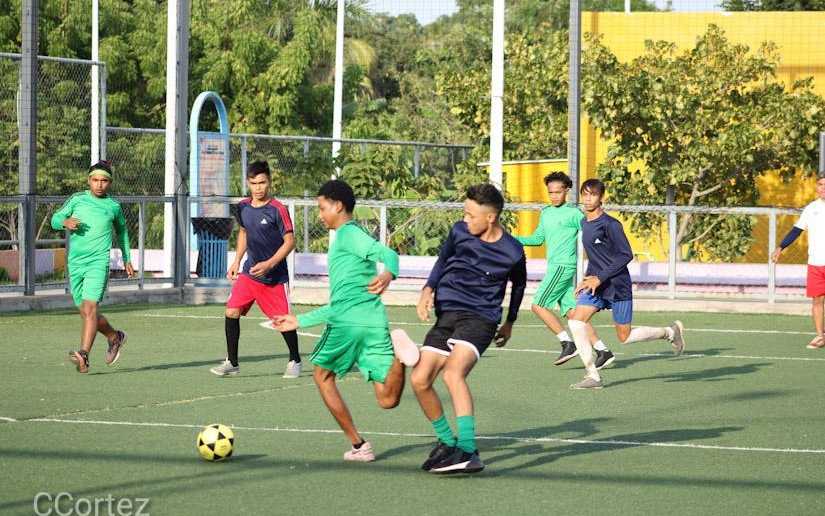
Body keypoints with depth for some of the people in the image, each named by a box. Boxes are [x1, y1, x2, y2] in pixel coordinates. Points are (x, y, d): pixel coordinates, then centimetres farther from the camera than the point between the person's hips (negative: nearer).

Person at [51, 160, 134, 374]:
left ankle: (83, 355, -28)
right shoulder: (77, 199, 7)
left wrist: (126, 258, 27)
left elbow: (121, 230, 24)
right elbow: (55, 219, 10)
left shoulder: (113, 206, 6)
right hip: (75, 263, 3)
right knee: (85, 313, 11)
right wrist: (65, 222, -13)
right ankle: (115, 337, 36)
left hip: (98, 262, -3)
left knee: (89, 308, -20)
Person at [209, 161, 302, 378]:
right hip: (249, 273, 5)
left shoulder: (277, 210, -15)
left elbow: (289, 241, -13)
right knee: (231, 312, -8)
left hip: (275, 277, -5)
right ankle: (232, 363, 3)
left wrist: (269, 264, -22)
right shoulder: (243, 207, 3)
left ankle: (295, 361, 23)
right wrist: (236, 262, 15)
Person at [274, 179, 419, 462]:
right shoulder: (354, 237, 29)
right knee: (388, 400, -3)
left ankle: (358, 445, 11)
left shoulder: (347, 234, 1)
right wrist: (300, 321, 40)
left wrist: (388, 274, -42)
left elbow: (388, 254, -20)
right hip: (375, 320, 7)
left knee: (323, 375, 18)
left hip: (347, 322, -7)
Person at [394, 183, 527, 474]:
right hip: (446, 315, 6)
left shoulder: (512, 252, -7)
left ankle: (469, 452, -37)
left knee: (453, 373, -30)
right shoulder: (459, 232, 1)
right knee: (420, 379, -6)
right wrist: (428, 289, 2)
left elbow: (519, 284, 14)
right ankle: (447, 443, 16)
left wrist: (510, 323, 26)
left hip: (480, 319, -6)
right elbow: (443, 260, 20)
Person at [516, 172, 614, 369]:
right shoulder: (546, 213, 16)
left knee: (539, 305, -11)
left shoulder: (573, 213, -7)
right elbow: (537, 239, 26)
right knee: (571, 311, 3)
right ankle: (603, 351, 1)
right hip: (555, 266, 8)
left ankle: (568, 344, -8)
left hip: (563, 266, -8)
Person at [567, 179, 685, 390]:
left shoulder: (610, 225, -15)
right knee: (575, 320, -16)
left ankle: (671, 332, 29)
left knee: (625, 337, 3)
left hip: (617, 285, -7)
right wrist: (587, 278, 16)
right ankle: (592, 376, -13)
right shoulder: (584, 223, 9)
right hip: (595, 284, 7)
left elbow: (626, 255, -18)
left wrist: (600, 278, -21)